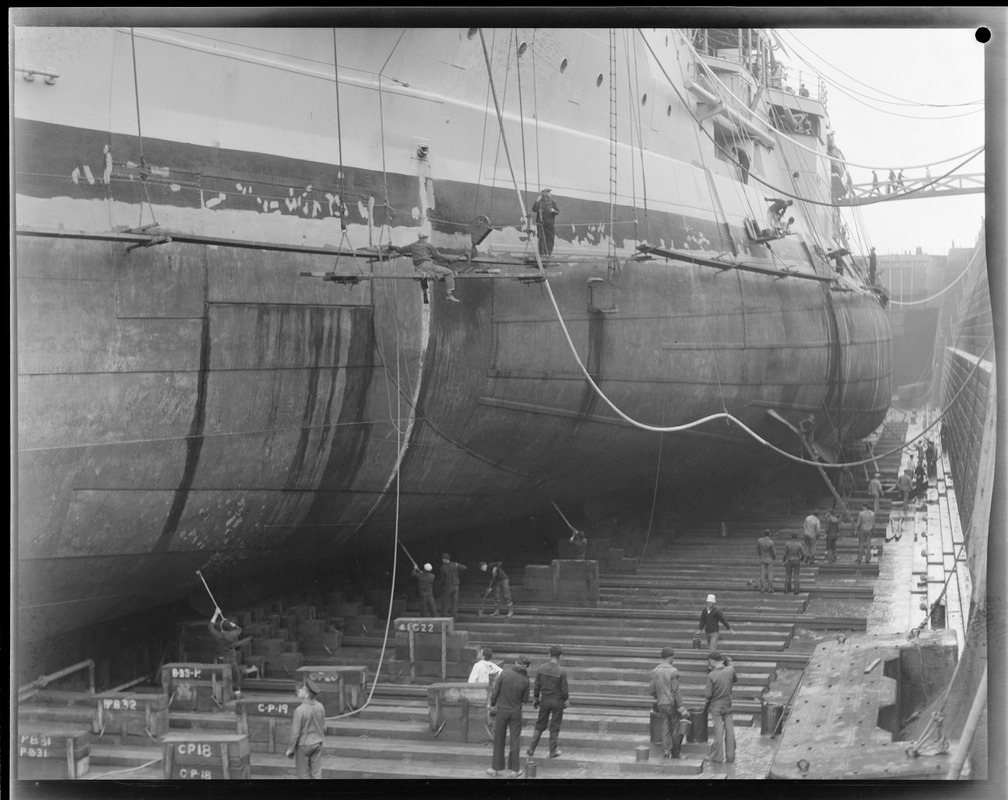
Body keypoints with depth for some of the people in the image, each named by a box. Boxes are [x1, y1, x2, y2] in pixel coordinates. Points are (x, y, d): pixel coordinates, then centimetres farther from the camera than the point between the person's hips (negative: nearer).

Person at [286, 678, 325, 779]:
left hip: (303, 745, -5)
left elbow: (295, 733, -19)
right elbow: (323, 727, 4)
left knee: (304, 774, 11)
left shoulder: (300, 710, -24)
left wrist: (290, 749, -7)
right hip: (317, 744, 5)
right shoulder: (320, 707, -7)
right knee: (317, 773, 14)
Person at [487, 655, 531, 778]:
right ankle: (514, 770, 9)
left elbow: (495, 692, -9)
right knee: (515, 740, 9)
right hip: (516, 711, 0)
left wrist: (492, 705, 8)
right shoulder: (524, 680, -11)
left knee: (499, 740, 11)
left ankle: (496, 768, 16)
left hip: (501, 710, 0)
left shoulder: (504, 673, -12)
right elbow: (525, 699, -1)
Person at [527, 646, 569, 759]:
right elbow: (564, 689, -11)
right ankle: (553, 751, 15)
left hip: (545, 700, 3)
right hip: (557, 701, -3)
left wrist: (535, 699, 12)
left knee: (540, 725, 14)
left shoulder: (541, 669, -6)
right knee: (554, 727, 9)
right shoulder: (561, 671, -17)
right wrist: (566, 699, 6)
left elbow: (537, 686, 0)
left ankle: (532, 749, 12)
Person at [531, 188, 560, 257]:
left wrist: (554, 210, -20)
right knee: (542, 238, -9)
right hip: (541, 222, -3)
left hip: (550, 223, 3)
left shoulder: (552, 202, 9)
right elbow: (534, 210, -9)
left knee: (550, 238, 0)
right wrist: (536, 202, -21)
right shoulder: (539, 202, 3)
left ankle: (549, 253, 5)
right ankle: (542, 253, -9)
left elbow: (558, 211, 3)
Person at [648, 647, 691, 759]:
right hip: (672, 704, -5)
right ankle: (675, 755, 14)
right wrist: (681, 708, -12)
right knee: (676, 729, 8)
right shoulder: (673, 672, -14)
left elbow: (652, 690, 6)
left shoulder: (655, 671, 3)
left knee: (665, 729, 8)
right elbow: (675, 691, -16)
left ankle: (665, 754, 3)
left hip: (661, 704, 5)